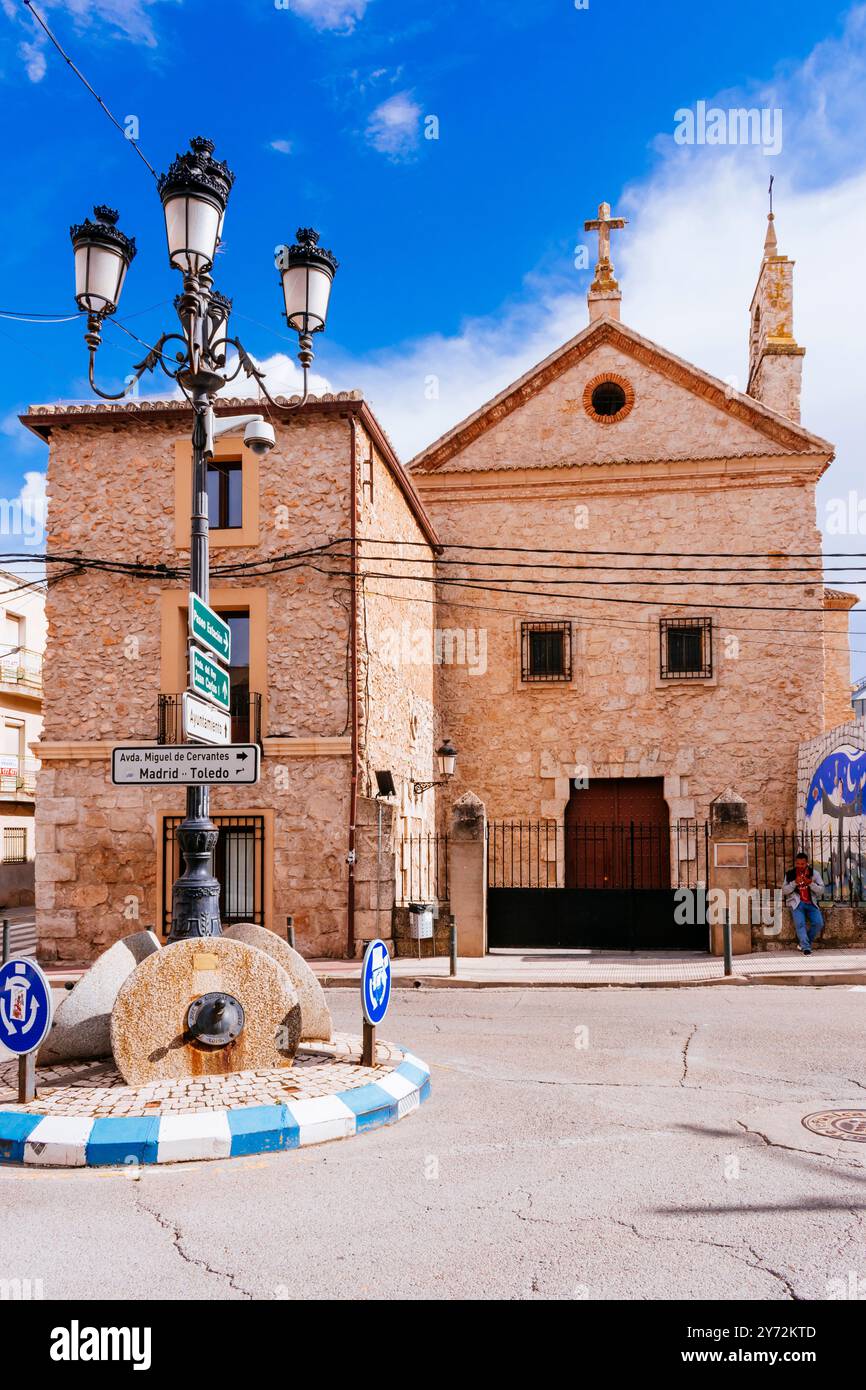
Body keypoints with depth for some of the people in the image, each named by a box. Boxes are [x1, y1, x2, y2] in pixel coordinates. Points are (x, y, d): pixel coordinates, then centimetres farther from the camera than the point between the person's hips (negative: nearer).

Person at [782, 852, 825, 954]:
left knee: (819, 923, -18)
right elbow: (784, 891, 1)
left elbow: (821, 890, 2)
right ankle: (806, 948, -20)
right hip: (797, 903, -2)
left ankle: (805, 942, 1)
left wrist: (811, 883, -15)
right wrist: (794, 883, -13)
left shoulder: (814, 873, 7)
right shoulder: (790, 874, 6)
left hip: (811, 903, 2)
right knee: (800, 923, -24)